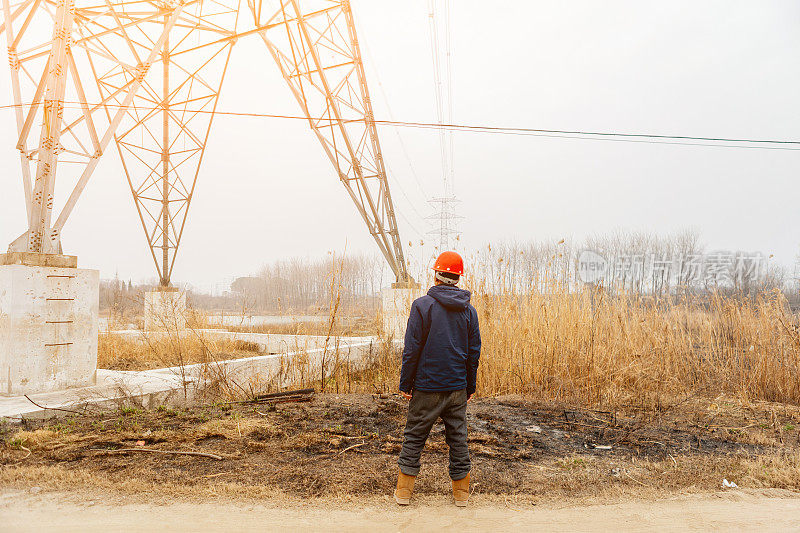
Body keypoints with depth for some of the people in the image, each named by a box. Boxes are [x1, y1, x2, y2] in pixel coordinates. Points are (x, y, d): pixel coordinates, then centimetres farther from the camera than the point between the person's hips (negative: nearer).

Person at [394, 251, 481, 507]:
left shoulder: (422, 305, -9)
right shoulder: (469, 310, 4)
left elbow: (412, 349, -10)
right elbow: (474, 352, 8)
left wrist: (405, 384, -2)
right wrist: (470, 386, 17)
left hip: (426, 387, -3)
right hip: (458, 388, 4)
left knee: (414, 437, 7)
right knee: (458, 438, 11)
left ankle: (403, 491, 12)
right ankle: (461, 493, 18)